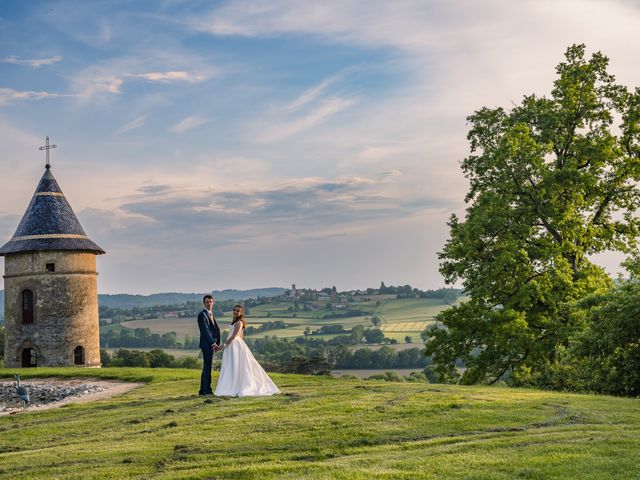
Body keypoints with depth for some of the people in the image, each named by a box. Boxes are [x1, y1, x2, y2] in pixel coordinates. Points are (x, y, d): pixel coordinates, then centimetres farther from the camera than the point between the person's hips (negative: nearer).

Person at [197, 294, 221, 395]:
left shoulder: (211, 315, 18)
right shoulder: (202, 315, -11)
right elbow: (205, 331, -20)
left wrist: (216, 343, 11)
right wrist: (213, 343, -26)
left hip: (211, 344, 9)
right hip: (207, 344, -9)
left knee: (206, 368, 11)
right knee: (207, 367, -7)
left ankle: (203, 390, 16)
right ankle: (207, 390, -5)